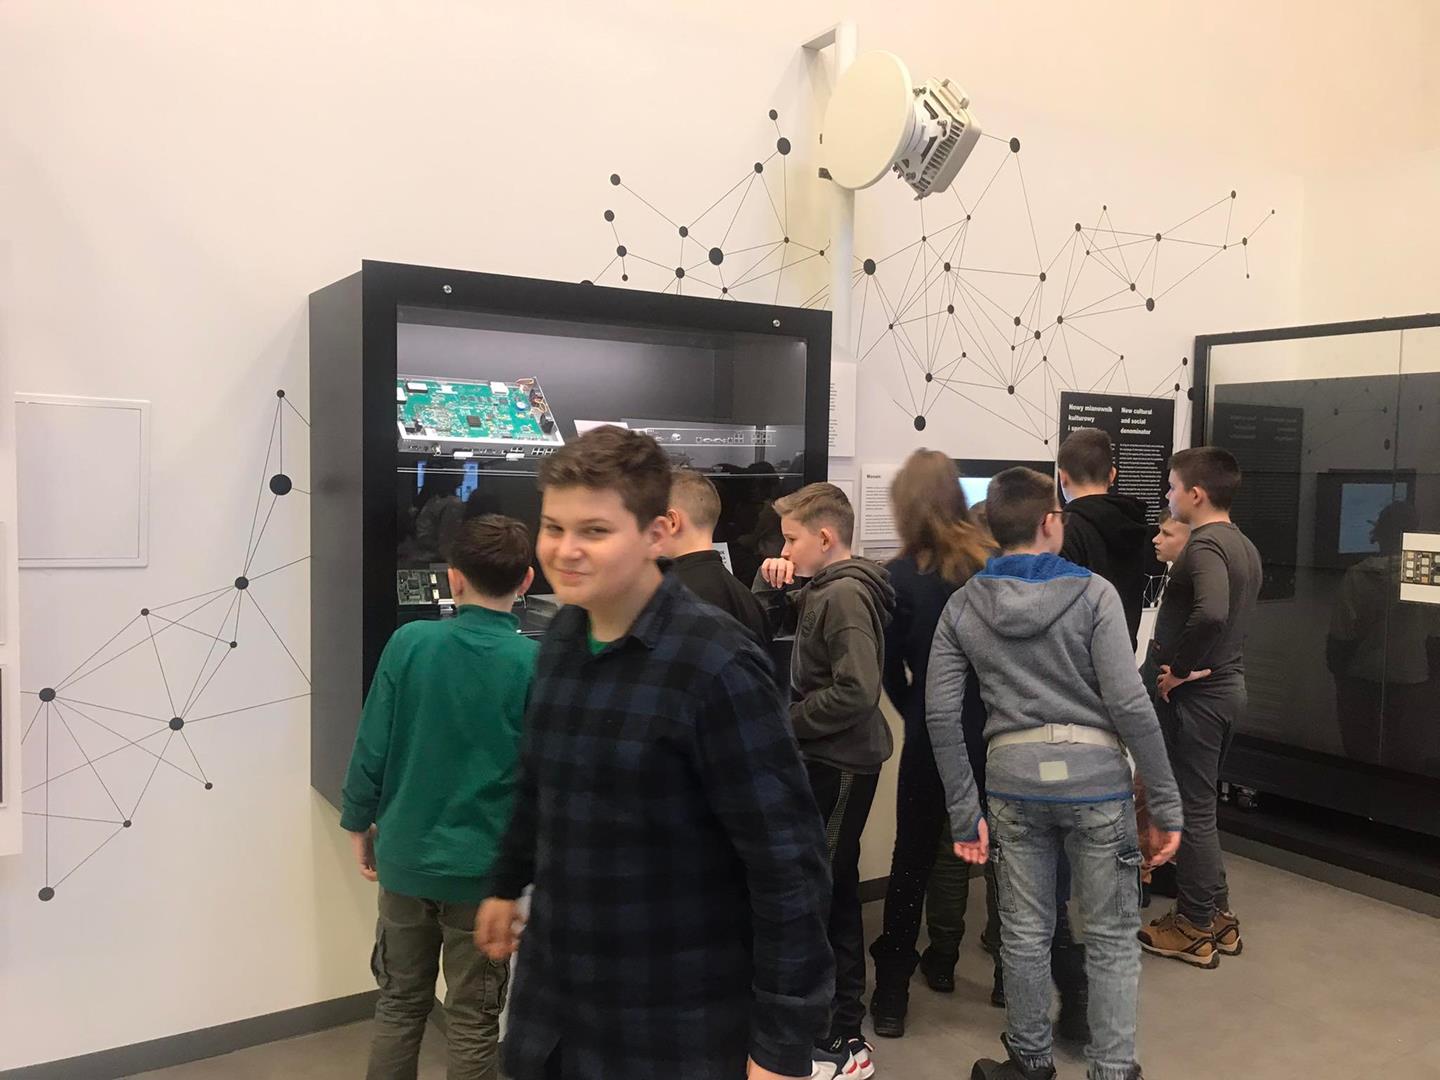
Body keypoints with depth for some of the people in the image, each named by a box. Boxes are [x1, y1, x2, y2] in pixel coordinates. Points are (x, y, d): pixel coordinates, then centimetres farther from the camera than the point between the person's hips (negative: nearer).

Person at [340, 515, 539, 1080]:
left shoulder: (408, 642, -9)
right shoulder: (533, 663, -14)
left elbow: (372, 746, -5)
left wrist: (359, 823, 10)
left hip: (405, 857, 2)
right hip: (483, 866, -2)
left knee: (399, 1005, 20)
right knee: (473, 1024, 13)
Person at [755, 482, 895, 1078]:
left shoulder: (846, 595, -19)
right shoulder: (819, 589, 10)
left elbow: (856, 692, -28)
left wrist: (785, 722, -17)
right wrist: (770, 581, 3)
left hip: (840, 763, -10)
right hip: (824, 759, 10)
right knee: (831, 892, 20)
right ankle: (839, 1011, 35)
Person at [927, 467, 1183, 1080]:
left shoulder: (963, 607, 3)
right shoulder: (1092, 593, -7)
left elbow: (941, 715, -1)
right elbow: (1129, 704, -12)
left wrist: (964, 815, 5)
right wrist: (1165, 805, -5)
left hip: (1012, 782, 3)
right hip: (1095, 779, -3)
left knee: (1025, 933, 16)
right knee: (1112, 938, 12)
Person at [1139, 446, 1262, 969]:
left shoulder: (1204, 545, -19)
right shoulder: (1243, 546, 11)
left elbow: (1210, 613, -37)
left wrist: (1177, 668, -24)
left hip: (1194, 692, -9)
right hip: (1226, 684, 9)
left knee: (1190, 807, 2)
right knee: (1202, 802, 18)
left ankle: (1196, 929, 13)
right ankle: (1217, 917, 27)